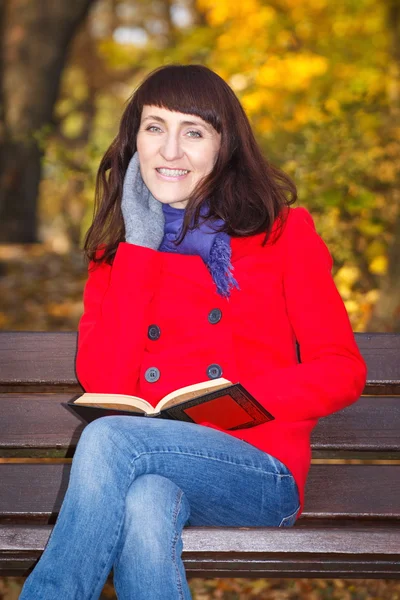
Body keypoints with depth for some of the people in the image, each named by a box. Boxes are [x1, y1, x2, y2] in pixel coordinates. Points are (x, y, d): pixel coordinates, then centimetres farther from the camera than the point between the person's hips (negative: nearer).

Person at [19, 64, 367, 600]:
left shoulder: (285, 234, 9)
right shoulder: (118, 253, 17)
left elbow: (343, 370, 3)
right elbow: (102, 384, 0)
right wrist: (139, 248, 2)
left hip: (259, 469, -2)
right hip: (152, 468, 2)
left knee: (108, 439, -30)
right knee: (145, 503, -37)